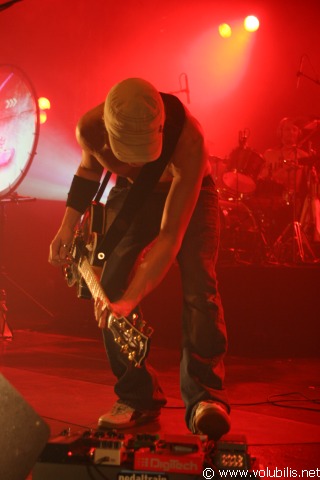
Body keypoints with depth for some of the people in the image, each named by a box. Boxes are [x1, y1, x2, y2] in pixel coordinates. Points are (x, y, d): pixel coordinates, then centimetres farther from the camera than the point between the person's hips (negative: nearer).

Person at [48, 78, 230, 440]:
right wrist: (68, 227, -6)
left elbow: (171, 235, -40)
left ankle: (204, 398, -19)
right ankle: (138, 396, 0)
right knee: (109, 289, -10)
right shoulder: (90, 129, -29)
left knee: (199, 287, -24)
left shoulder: (187, 140, -41)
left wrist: (129, 301, -43)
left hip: (187, 193, -3)